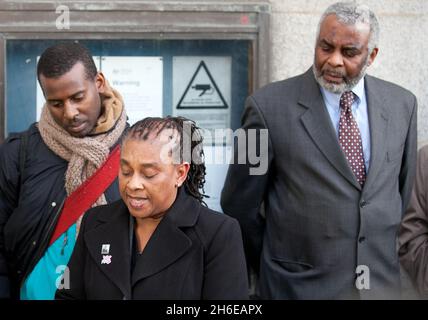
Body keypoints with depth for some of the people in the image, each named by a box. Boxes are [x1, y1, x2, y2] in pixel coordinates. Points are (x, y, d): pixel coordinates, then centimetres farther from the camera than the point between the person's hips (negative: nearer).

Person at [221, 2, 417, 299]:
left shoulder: (401, 104, 2)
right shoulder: (269, 105, -10)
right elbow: (239, 204, -3)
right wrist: (274, 268, 4)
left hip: (382, 282, 4)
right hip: (299, 287, -3)